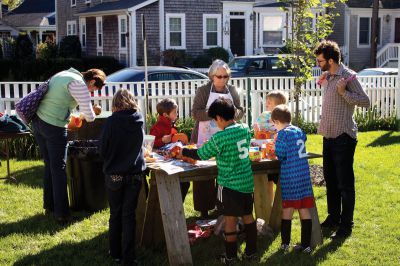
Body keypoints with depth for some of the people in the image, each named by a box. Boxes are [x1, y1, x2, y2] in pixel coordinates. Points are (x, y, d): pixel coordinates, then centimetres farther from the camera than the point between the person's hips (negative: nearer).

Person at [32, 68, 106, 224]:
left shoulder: (64, 74, 14)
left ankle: (49, 206, 28)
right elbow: (90, 116, -14)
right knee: (59, 169, -1)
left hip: (37, 121, 9)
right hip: (54, 127, -9)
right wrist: (84, 116, 9)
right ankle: (61, 214, 4)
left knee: (49, 165, 18)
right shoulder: (79, 84, -13)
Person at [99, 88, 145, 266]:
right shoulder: (140, 120, -3)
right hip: (135, 174, 2)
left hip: (114, 176, -2)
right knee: (129, 215, 6)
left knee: (115, 214, 13)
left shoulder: (112, 121, -13)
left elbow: (102, 150, -6)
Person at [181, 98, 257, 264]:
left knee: (230, 220, 3)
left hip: (230, 184, -6)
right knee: (248, 216, 16)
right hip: (247, 181, 6)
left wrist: (183, 152, 10)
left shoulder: (220, 138, -18)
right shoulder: (245, 129, 1)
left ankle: (230, 257, 13)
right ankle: (251, 252, 25)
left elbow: (202, 154, -6)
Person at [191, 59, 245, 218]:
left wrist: (233, 112, -12)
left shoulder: (232, 91, 9)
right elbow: (195, 113, -9)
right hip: (205, 138, -3)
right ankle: (203, 209, 8)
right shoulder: (203, 91, -2)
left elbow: (240, 112, 10)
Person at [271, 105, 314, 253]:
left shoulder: (283, 134, -11)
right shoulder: (299, 131, 9)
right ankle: (306, 245, 10)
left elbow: (280, 155, -11)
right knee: (304, 210, 7)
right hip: (304, 175, 5)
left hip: (289, 176, -5)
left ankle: (285, 243, 13)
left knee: (287, 209, 6)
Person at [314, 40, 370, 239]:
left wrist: (343, 92, -27)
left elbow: (365, 101, -19)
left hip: (343, 137, -9)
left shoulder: (348, 76, -14)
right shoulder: (328, 77, 12)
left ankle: (346, 225, 6)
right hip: (329, 136, 9)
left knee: (345, 183, -2)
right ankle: (333, 217, 31)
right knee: (330, 179, 18)